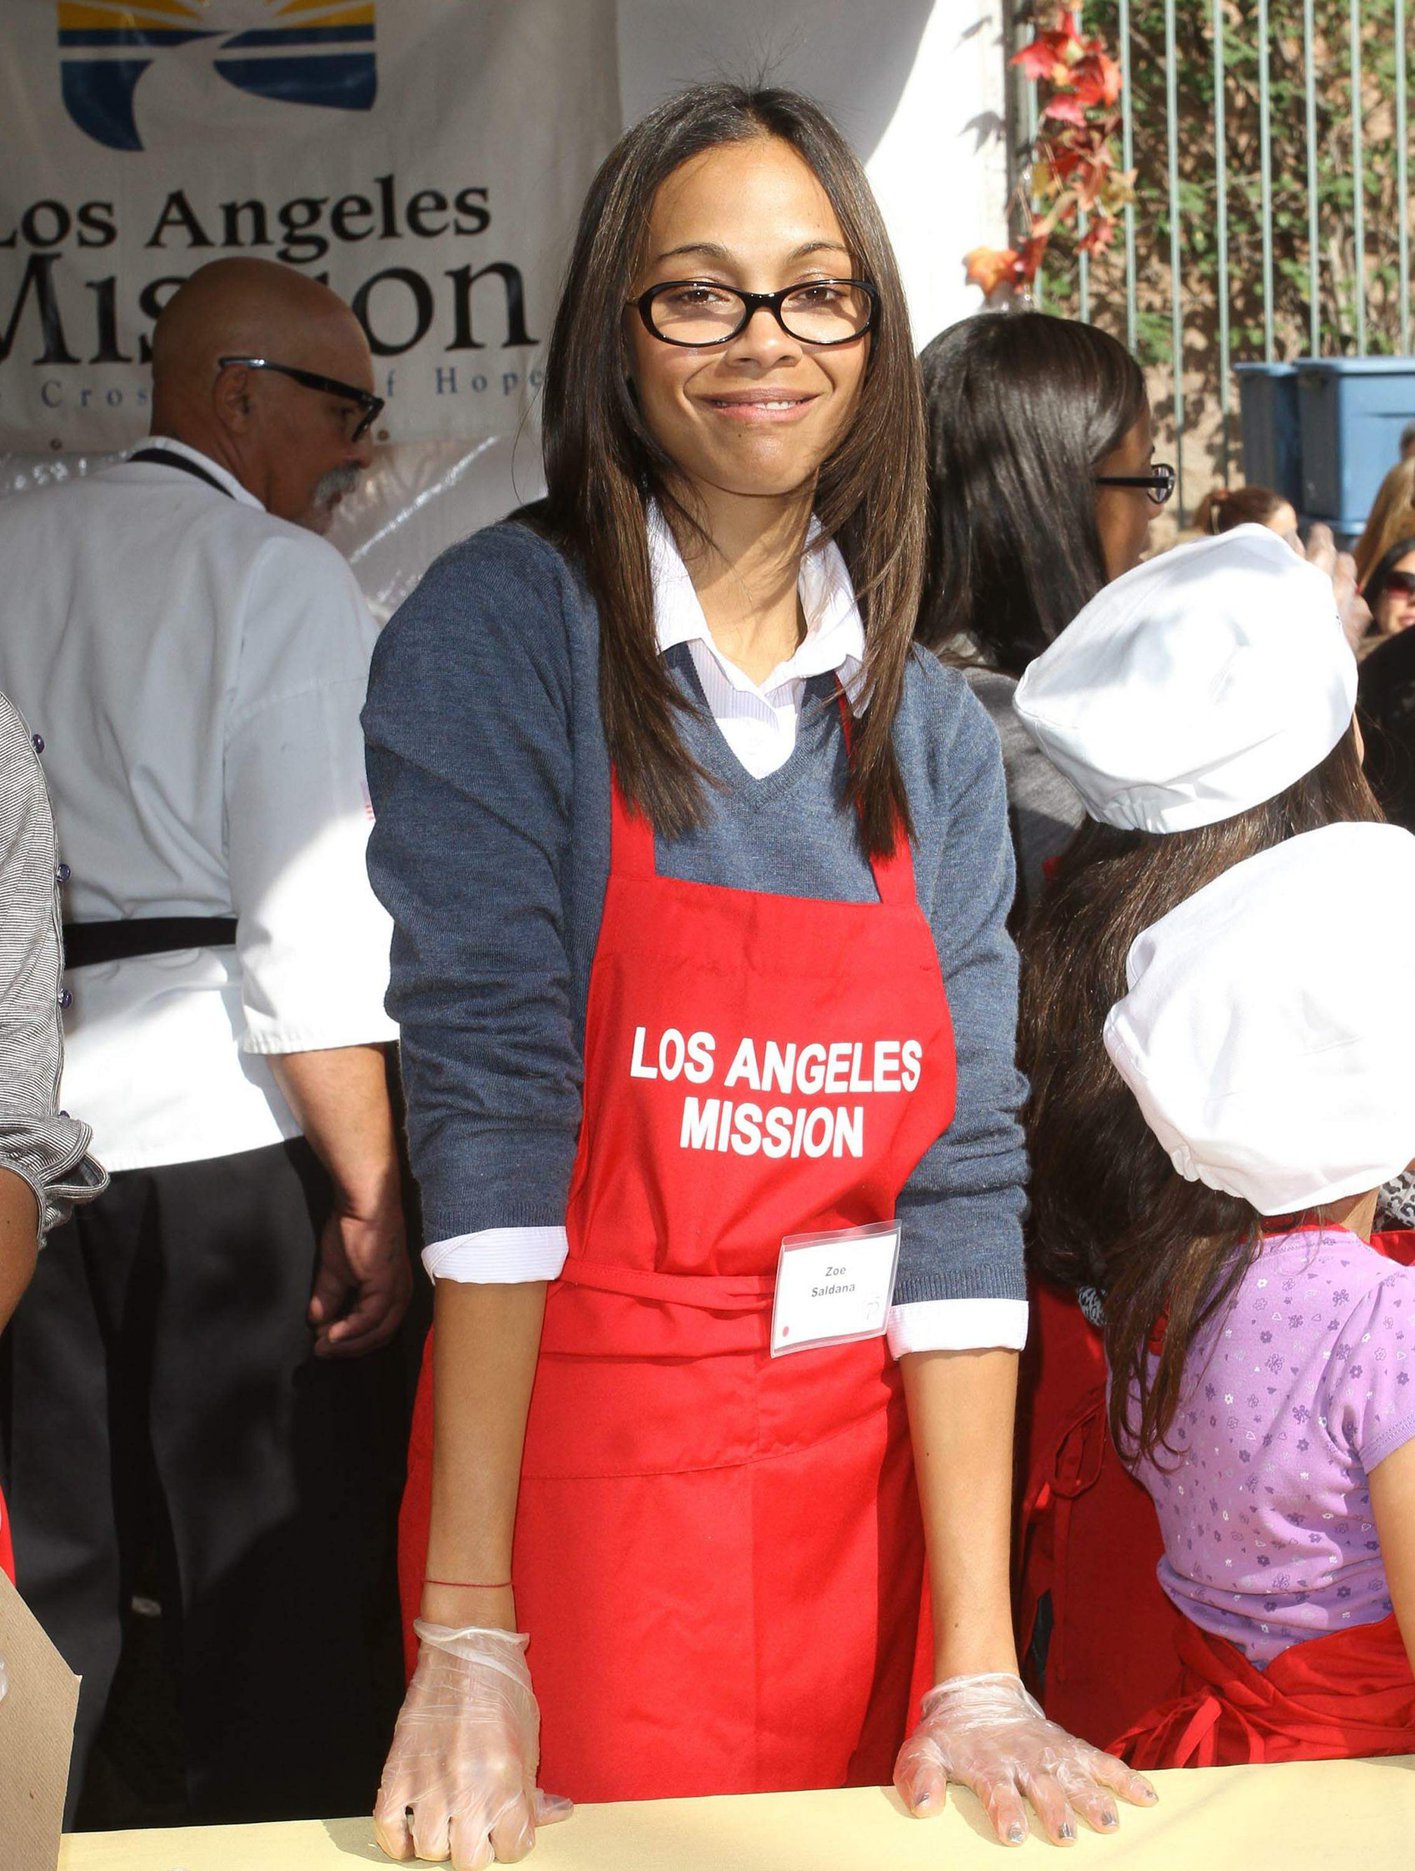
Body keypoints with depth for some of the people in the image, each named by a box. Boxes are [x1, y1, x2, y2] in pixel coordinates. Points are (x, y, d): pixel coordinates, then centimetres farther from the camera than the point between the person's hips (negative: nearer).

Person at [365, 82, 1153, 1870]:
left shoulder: (932, 730, 5)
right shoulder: (499, 632, -7)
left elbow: (962, 1164, -2)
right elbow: (488, 1093, -16)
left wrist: (978, 1677, -8)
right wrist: (469, 1635, -20)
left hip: (868, 1476, 4)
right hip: (568, 1443, -4)